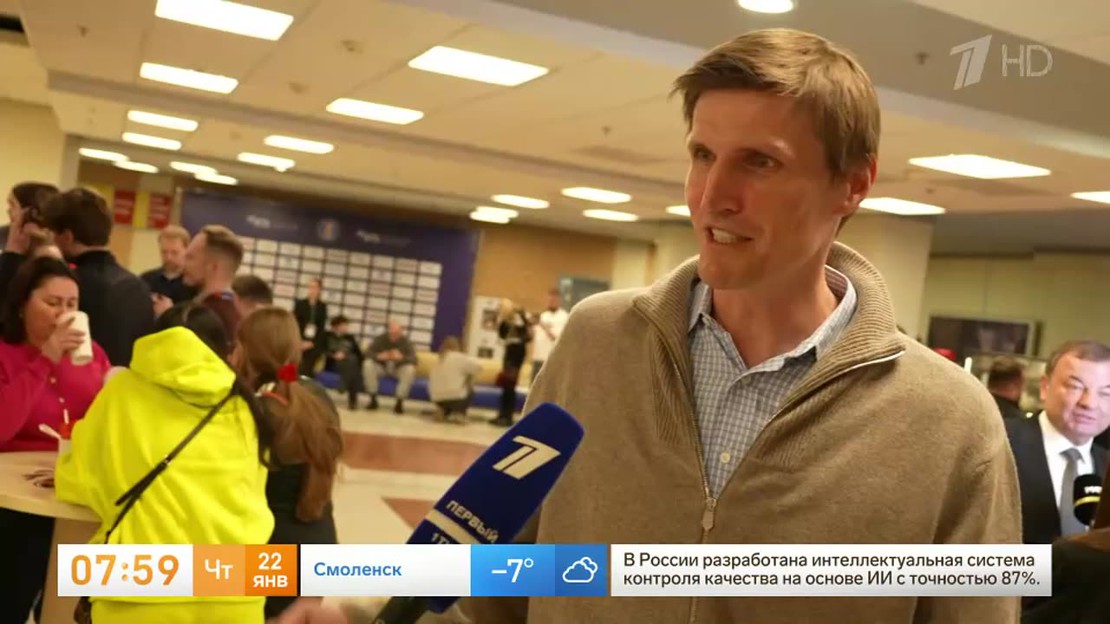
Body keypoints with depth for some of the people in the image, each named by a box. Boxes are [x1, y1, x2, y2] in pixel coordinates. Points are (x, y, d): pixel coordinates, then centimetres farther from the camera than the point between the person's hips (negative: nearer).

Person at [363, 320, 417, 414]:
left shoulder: (406, 342, -13)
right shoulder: (380, 339, -11)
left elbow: (414, 359, -21)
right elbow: (368, 353, -15)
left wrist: (401, 357, -41)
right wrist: (378, 356, -36)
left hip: (398, 370, -1)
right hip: (382, 368, 1)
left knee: (410, 370, -33)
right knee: (368, 365, -29)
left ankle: (399, 402, -23)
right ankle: (373, 399, -19)